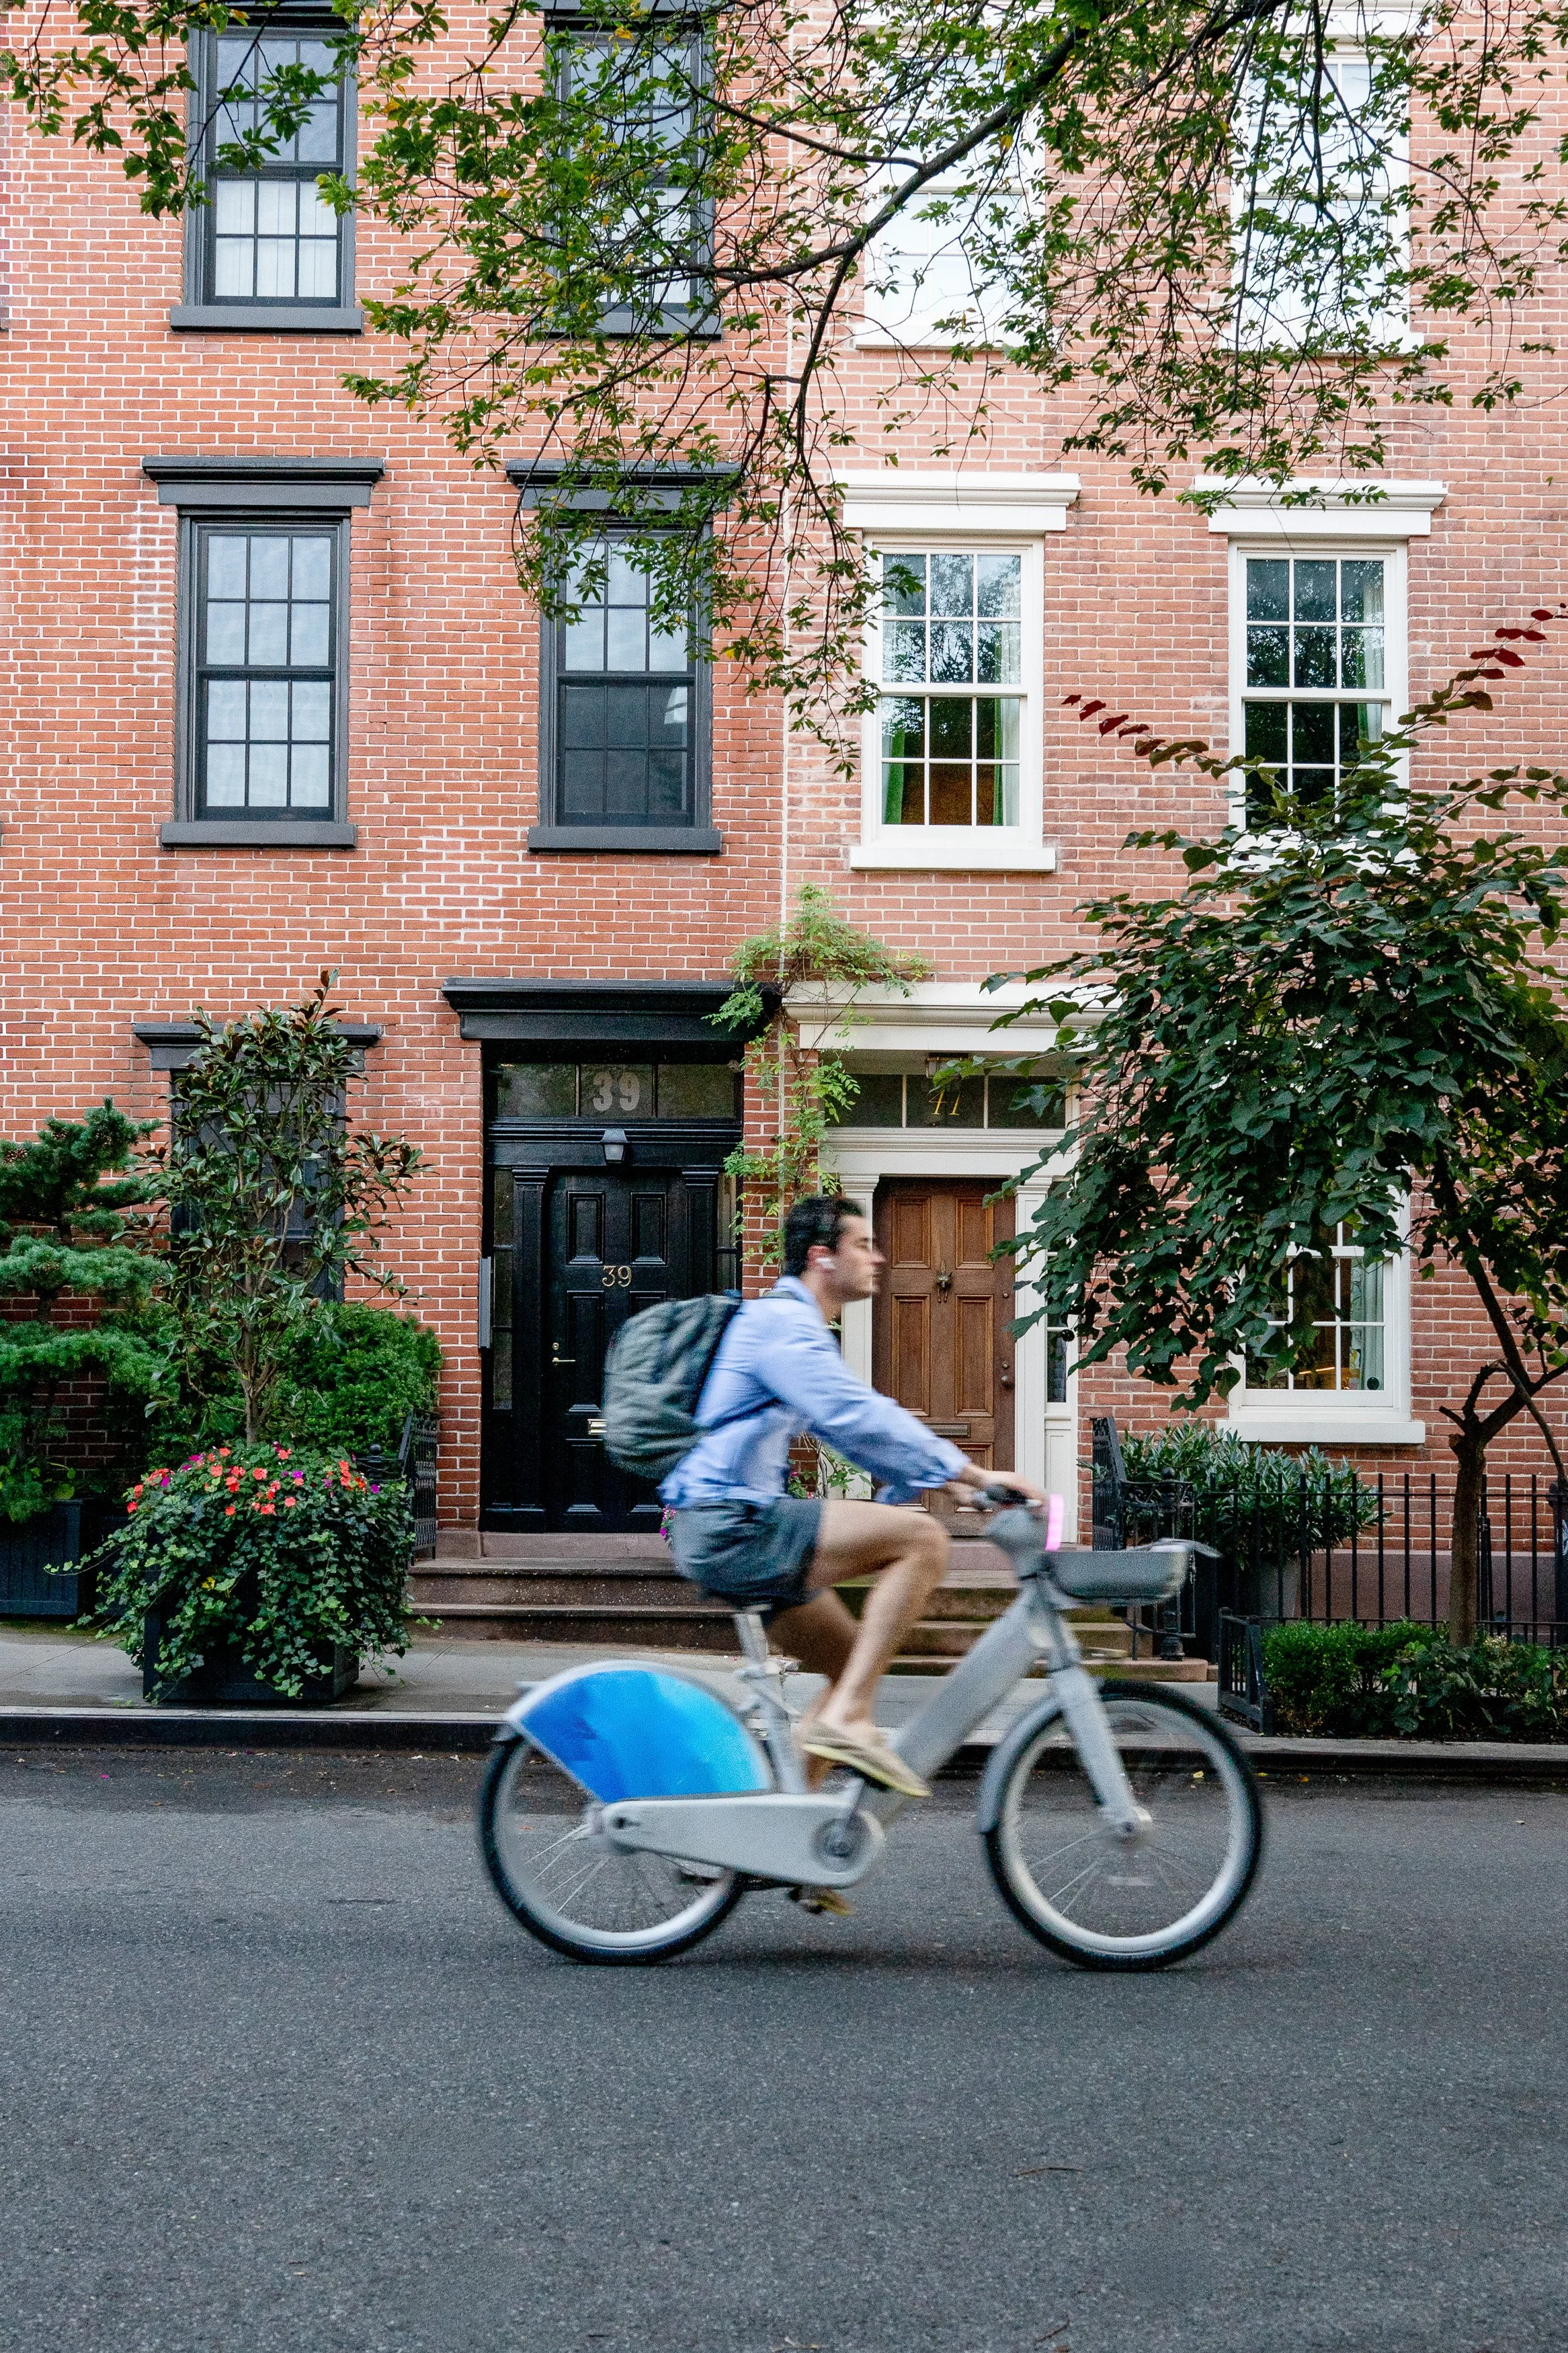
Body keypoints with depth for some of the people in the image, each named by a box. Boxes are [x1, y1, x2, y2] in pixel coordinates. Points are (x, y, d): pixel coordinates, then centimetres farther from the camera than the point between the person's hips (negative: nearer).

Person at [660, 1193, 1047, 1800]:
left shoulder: (797, 1328, 22)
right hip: (730, 1526, -11)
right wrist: (975, 1474, -25)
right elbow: (859, 1418, -24)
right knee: (921, 1538, -20)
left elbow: (852, 1424, 28)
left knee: (859, 1669, 13)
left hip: (723, 1535, 11)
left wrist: (947, 1479, 19)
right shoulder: (781, 1319, -12)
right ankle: (846, 1720, -20)